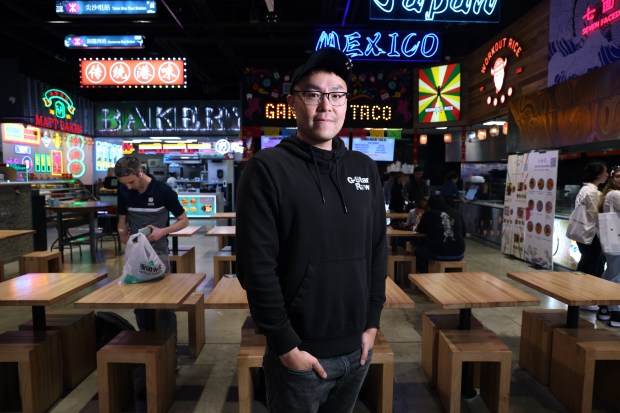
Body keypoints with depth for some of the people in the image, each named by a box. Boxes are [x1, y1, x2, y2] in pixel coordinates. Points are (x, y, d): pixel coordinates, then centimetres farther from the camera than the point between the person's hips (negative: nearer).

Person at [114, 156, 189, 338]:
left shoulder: (163, 191, -14)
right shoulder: (124, 191, -1)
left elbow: (184, 220, -7)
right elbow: (122, 219, 11)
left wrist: (163, 231, -21)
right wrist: (123, 234, -9)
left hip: (158, 252, -4)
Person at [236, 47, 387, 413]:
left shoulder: (365, 168, 4)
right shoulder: (267, 169, -12)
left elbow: (378, 250, 7)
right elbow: (257, 267, -15)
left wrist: (372, 322, 5)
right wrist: (285, 345, -13)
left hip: (357, 348, 5)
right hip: (301, 353, -4)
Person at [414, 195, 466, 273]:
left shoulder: (429, 214, 1)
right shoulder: (457, 213, 9)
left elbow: (420, 230, 15)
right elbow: (463, 233, 19)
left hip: (439, 254, -4)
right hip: (458, 255, 4)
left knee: (419, 251, 24)